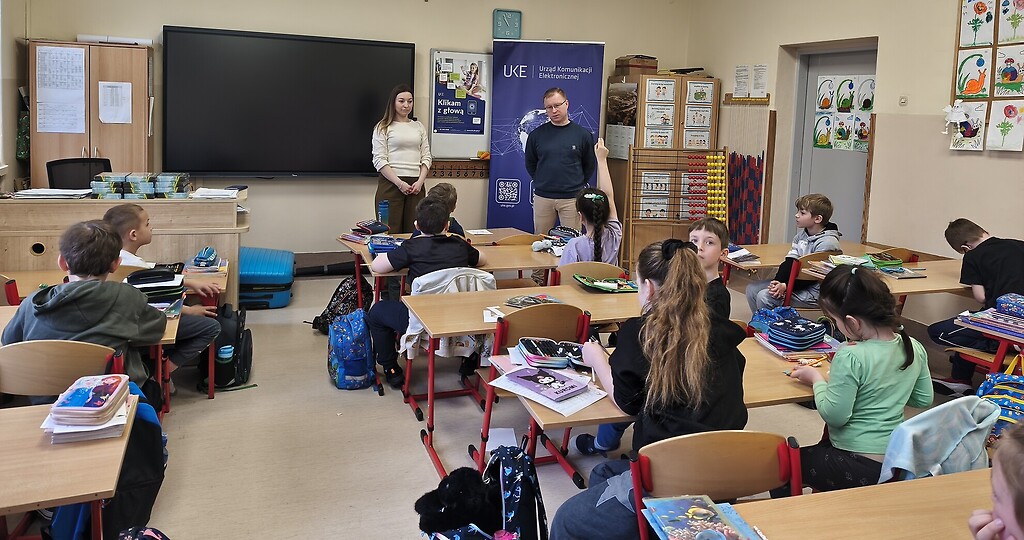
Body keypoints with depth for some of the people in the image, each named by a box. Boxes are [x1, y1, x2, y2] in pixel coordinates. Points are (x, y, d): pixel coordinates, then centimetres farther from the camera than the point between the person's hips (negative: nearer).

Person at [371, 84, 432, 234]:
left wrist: (420, 181, -4)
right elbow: (379, 160, -5)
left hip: (416, 185, 4)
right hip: (391, 183, -4)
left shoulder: (419, 127, 16)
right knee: (390, 232, -5)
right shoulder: (383, 128, 3)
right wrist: (400, 183, -13)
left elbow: (426, 157, 13)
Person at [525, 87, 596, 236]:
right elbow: (530, 164, 15)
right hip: (542, 197, 2)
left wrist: (577, 185, 8)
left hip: (572, 198, -1)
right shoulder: (536, 134, 3)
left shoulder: (583, 135, -1)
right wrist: (541, 183, 10)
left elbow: (590, 165, 10)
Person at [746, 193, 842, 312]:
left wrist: (785, 286, -23)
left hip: (812, 292, -9)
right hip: (797, 280, 9)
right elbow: (790, 261, 2)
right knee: (752, 289, 2)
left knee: (764, 297, -22)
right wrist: (777, 282, -15)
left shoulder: (827, 242, -17)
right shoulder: (802, 235, 9)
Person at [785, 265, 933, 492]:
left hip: (859, 468, -8)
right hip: (897, 461, 8)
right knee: (822, 448, 34)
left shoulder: (850, 359, -26)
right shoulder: (914, 348, -4)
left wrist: (816, 378, -5)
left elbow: (834, 416, -21)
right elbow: (924, 400, 10)